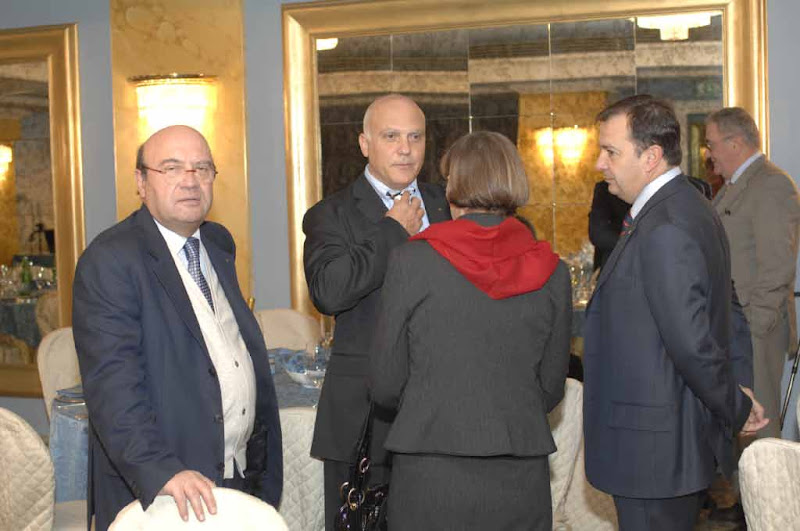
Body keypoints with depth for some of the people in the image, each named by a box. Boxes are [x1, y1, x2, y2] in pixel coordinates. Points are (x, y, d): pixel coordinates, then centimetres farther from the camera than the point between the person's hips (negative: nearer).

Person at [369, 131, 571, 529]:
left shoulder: (410, 261, -9)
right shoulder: (551, 272, -2)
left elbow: (384, 385, -2)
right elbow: (551, 387, 7)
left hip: (430, 480, -2)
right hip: (521, 482, 2)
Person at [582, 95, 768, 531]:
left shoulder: (663, 230, -23)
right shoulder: (690, 208, 11)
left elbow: (692, 342, -23)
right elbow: (730, 311, 17)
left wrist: (737, 410, -10)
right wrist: (742, 388, 12)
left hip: (653, 450, -10)